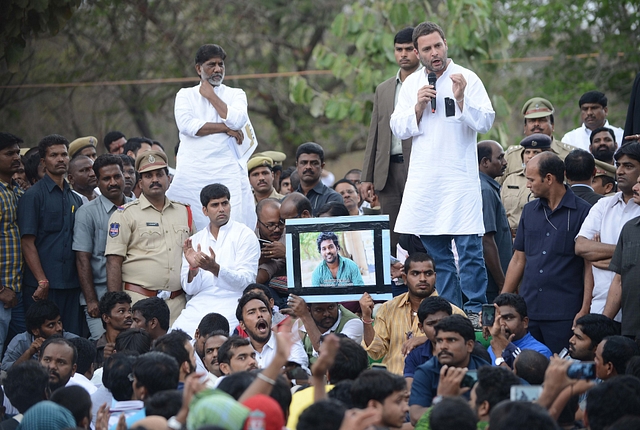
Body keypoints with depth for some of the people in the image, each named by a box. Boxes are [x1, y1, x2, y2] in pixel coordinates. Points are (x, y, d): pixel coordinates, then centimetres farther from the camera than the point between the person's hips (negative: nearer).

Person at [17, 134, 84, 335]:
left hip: (71, 286, 6)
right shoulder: (33, 196, -3)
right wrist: (42, 282, -16)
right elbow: (27, 243, -9)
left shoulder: (75, 199, 16)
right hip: (43, 287, -6)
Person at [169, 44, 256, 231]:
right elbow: (187, 125, -5)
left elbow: (237, 121, -6)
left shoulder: (235, 94, 15)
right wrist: (225, 128, -4)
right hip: (192, 171, 0)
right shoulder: (185, 95, 14)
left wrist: (211, 96, 3)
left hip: (227, 169, 0)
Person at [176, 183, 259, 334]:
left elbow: (247, 281, -7)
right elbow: (190, 289, 10)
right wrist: (193, 268, -12)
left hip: (231, 304, -4)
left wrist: (215, 268, -22)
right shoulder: (195, 241, 14)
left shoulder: (245, 235, 3)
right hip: (199, 304, 4)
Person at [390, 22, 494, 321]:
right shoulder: (412, 84, 11)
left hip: (460, 176, -4)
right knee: (435, 249, 8)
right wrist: (418, 107, -7)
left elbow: (485, 122, -8)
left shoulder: (467, 79, -2)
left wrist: (461, 99, -22)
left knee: (469, 246, -9)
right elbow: (398, 128, 9)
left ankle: (475, 310, -5)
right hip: (424, 177, 5)